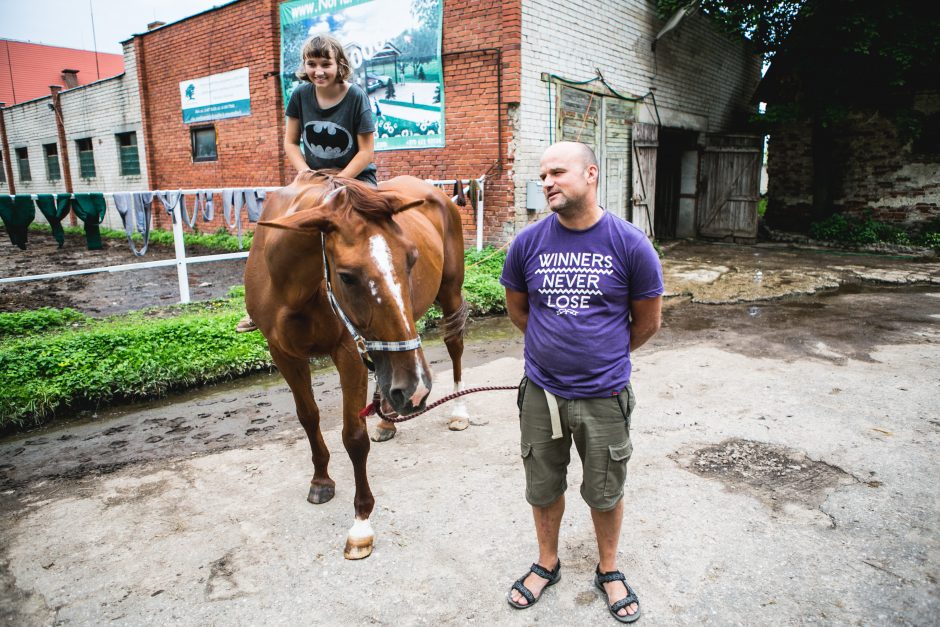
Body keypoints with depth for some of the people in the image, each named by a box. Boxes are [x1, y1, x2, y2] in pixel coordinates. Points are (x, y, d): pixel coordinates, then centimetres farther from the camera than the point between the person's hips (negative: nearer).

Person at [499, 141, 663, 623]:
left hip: (604, 396, -1)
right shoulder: (528, 242, -7)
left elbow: (648, 319, 1)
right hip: (541, 391, 2)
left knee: (605, 492, 17)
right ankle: (547, 564, 43)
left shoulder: (630, 244, -12)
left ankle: (609, 570, 42)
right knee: (543, 488, 19)